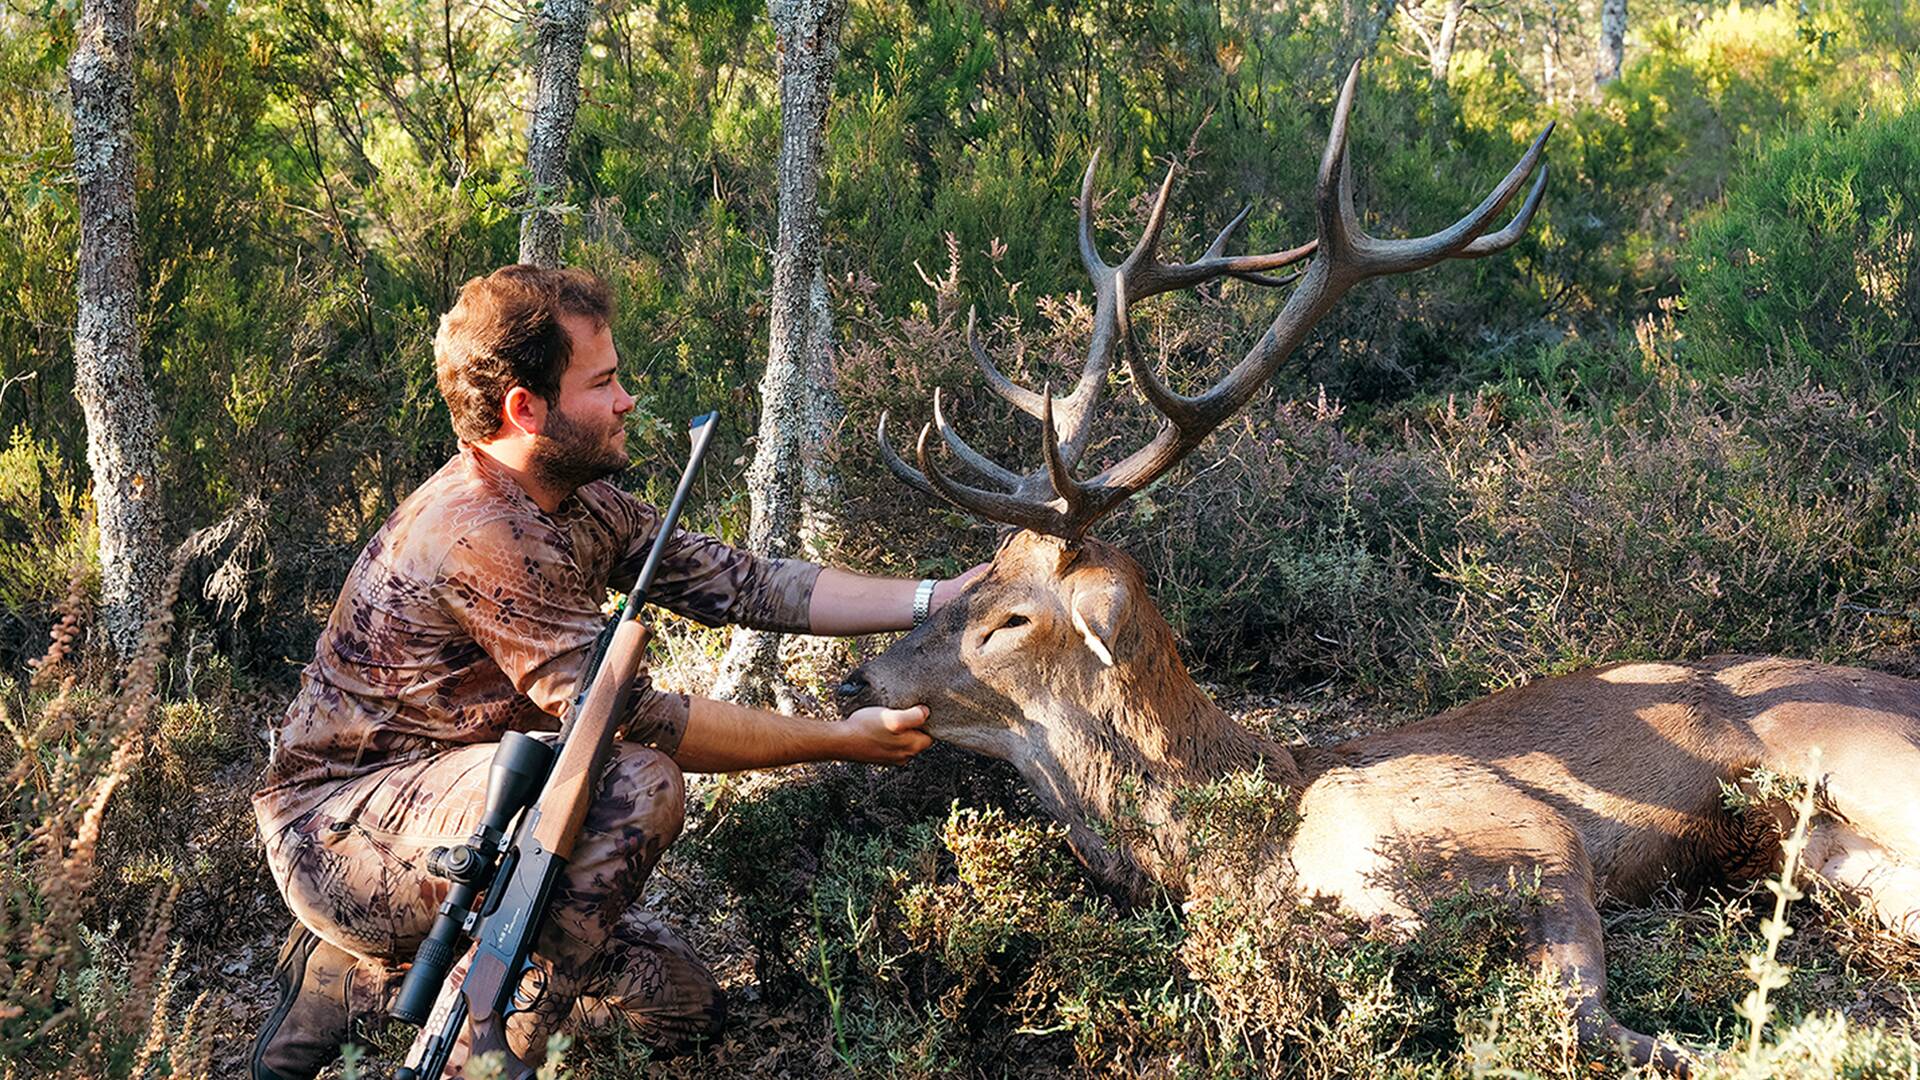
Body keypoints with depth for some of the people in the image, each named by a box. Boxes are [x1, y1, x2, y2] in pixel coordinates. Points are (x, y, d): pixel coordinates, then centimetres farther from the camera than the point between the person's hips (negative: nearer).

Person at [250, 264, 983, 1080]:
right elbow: (630, 719, -26)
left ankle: (360, 978, 16)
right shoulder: (477, 532, -27)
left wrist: (942, 597, -3)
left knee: (683, 1007, 11)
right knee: (634, 785, -32)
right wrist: (841, 742, -20)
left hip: (443, 814, 10)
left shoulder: (580, 506, 3)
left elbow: (744, 585, 2)